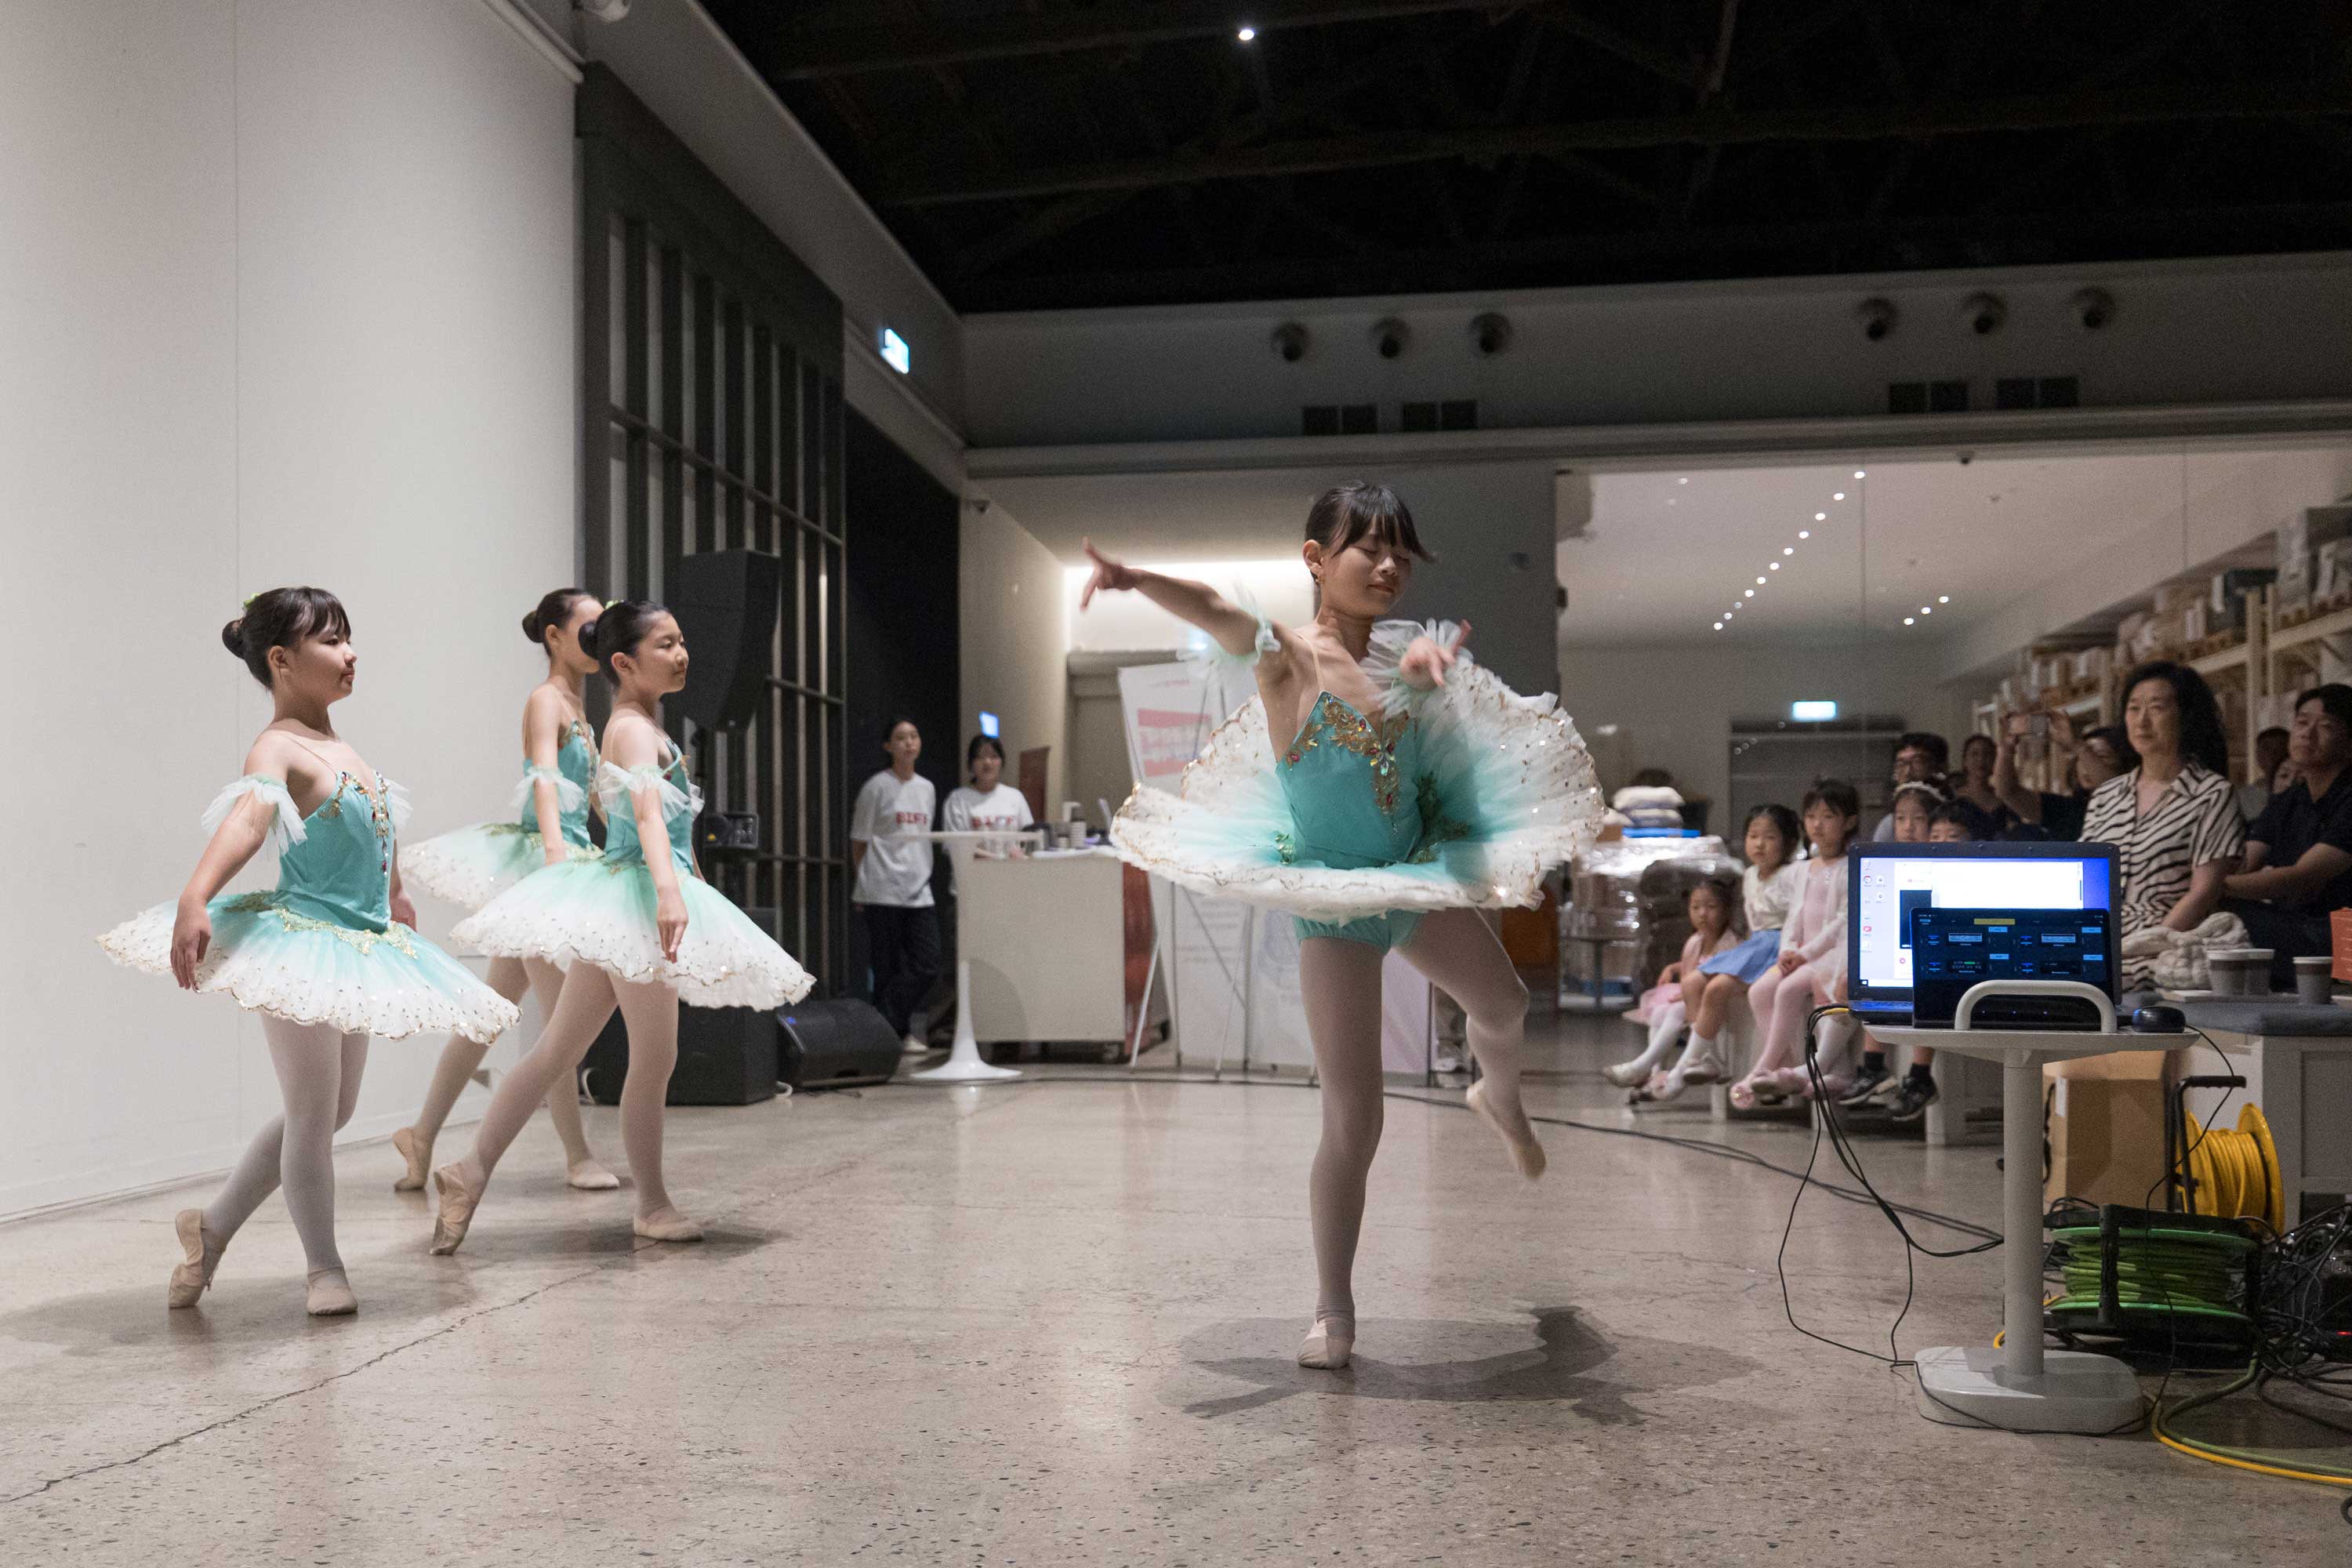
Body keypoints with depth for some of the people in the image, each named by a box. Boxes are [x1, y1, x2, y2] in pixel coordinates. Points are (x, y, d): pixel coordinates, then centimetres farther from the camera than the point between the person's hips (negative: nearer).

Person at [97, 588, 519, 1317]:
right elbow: (244, 821, -35)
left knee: (330, 1113, 18)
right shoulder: (278, 748, -15)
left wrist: (395, 896, 42)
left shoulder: (339, 746, 11)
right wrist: (194, 902, -51)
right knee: (312, 1116, 2)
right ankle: (323, 1269, 17)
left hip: (358, 949, 9)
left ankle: (211, 1228, 32)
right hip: (302, 944, -9)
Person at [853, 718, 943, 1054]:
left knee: (927, 966, -3)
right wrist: (864, 883, -1)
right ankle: (891, 1030, 8)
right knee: (888, 968, -1)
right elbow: (859, 840, 0)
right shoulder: (877, 787, -2)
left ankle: (896, 1027, 8)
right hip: (884, 892, -5)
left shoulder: (926, 788, 15)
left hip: (919, 891, 5)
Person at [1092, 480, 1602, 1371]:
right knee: (1354, 1118, -6)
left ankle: (1500, 1100, 66)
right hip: (1333, 897, -6)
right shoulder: (1287, 655, -19)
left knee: (1503, 1009, 29)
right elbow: (1215, 612, -36)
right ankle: (1333, 1314, 11)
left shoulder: (1400, 648, -1)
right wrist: (1137, 579, -56)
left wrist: (1433, 658, -38)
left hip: (1419, 873, 6)